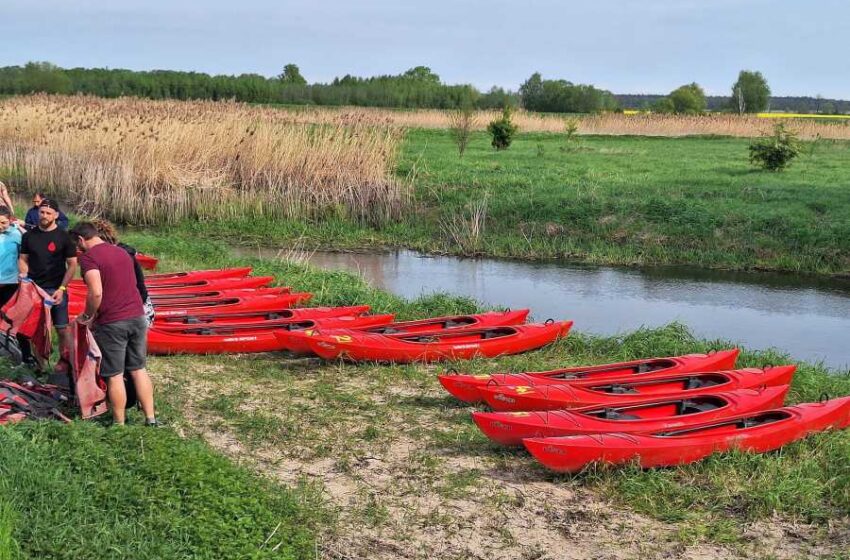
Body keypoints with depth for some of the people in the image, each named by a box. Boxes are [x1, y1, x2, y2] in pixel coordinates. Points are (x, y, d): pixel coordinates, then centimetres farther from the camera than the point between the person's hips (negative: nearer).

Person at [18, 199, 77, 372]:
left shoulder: (64, 237, -3)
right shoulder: (29, 236, 7)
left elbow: (72, 265, -2)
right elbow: (23, 259, 14)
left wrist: (61, 289, -10)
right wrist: (23, 276, -7)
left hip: (55, 290, -3)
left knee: (62, 328, -2)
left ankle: (64, 360, 8)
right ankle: (28, 359, 15)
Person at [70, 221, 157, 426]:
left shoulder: (89, 257, -10)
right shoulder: (122, 252, 14)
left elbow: (96, 293, -22)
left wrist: (87, 315, -5)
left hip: (112, 323, -7)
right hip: (137, 317, 7)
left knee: (114, 375, 5)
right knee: (138, 369, 15)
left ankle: (119, 424, 13)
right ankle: (150, 418, 16)